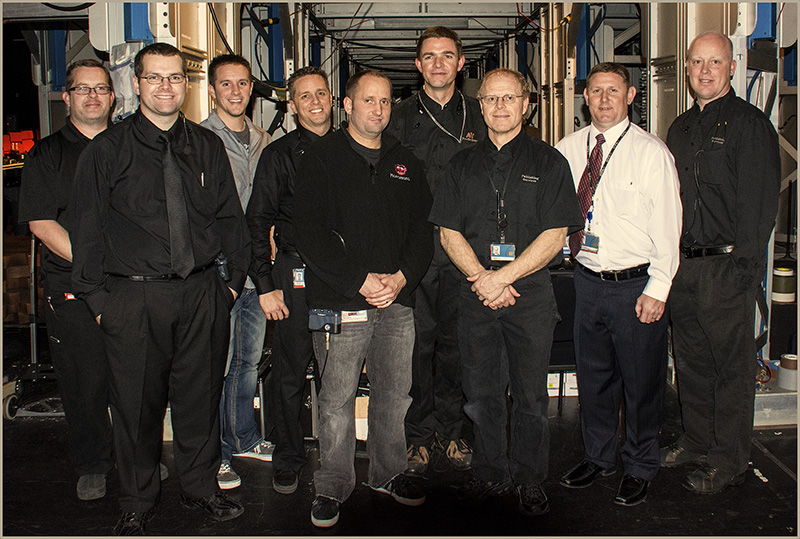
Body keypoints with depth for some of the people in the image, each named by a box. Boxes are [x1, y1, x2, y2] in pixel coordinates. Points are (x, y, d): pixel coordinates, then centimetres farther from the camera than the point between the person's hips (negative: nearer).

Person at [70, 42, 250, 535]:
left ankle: (202, 485, 31)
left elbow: (231, 218, 14)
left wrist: (234, 278, 7)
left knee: (201, 394, 11)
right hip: (133, 296, -2)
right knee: (138, 402, 6)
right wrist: (97, 296, -2)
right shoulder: (108, 149, 2)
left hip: (203, 293, 2)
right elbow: (88, 230, 2)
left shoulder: (208, 147, 10)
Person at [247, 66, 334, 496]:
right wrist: (265, 285, -8)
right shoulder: (279, 155, 1)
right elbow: (257, 222, -1)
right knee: (290, 372, 3)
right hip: (295, 274, -3)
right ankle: (287, 459, 19)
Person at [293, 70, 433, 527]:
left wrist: (401, 276, -6)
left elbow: (423, 228, 11)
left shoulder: (406, 163, 14)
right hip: (341, 302, -4)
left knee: (395, 393, 12)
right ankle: (333, 487, 19)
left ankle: (389, 473, 30)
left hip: (398, 301, 4)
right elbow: (310, 232, -9)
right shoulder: (322, 159, 0)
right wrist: (361, 280, -15)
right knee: (337, 400, 2)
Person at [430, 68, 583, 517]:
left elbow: (555, 235, -5)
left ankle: (529, 480, 21)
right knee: (482, 393, 10)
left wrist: (503, 277, -13)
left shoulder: (549, 162, 2)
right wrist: (482, 278, -9)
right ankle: (490, 475, 26)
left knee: (530, 395, 5)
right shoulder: (463, 164, 11)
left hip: (530, 294, -2)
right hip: (476, 292, 3)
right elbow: (449, 231, 6)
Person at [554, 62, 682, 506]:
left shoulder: (651, 151, -6)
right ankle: (598, 456, 37)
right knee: (592, 374, 16)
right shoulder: (568, 148, 5)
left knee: (641, 381, 9)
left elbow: (667, 226, -8)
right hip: (588, 280, 4)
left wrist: (657, 289, -12)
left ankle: (639, 468, 29)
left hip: (636, 285, -4)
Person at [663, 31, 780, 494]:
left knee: (732, 366, 3)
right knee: (690, 359, 15)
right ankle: (696, 442, 31)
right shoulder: (680, 128, 15)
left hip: (728, 267, -6)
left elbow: (760, 204, -11)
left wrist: (743, 267, -16)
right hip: (684, 264, 7)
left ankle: (728, 462, 15)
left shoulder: (750, 123, -5)